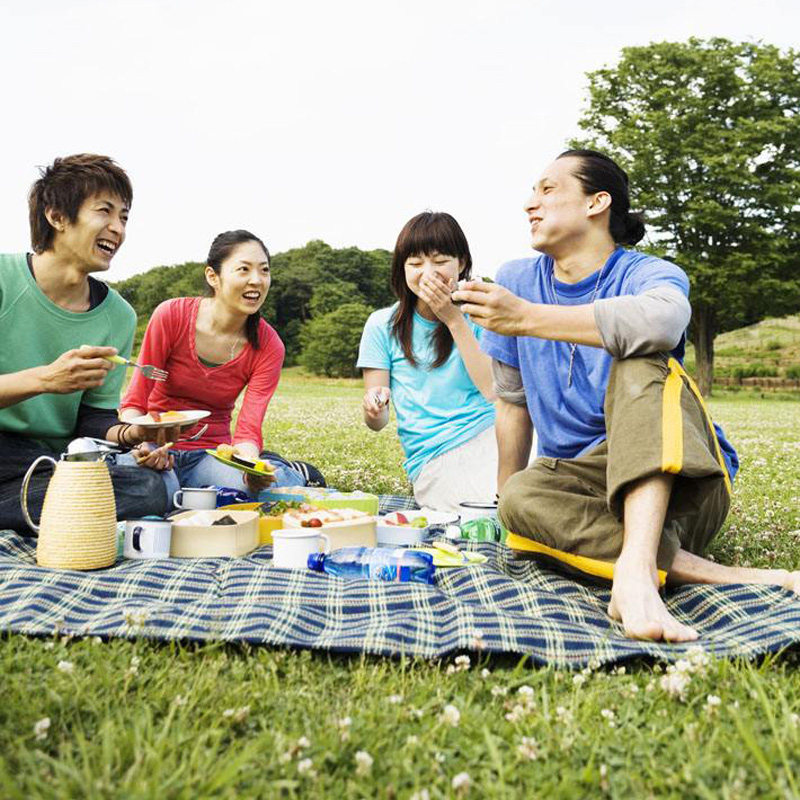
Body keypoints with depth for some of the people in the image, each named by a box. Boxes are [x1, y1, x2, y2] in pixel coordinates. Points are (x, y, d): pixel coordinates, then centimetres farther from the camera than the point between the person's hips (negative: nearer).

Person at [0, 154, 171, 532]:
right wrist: (44, 379, -29)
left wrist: (131, 433, -14)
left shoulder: (118, 316, 7)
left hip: (58, 458, 6)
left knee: (151, 490, -25)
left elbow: (94, 418, 8)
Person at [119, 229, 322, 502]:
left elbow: (248, 430, -13)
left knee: (267, 487, -32)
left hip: (211, 453, 1)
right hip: (158, 447, 0)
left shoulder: (268, 346, -8)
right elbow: (135, 402, -9)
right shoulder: (171, 315, -14)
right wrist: (140, 445, -31)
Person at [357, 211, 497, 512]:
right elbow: (377, 421, 5)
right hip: (434, 461, -3)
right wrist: (374, 407, -20)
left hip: (490, 433, 3)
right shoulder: (383, 325, 6)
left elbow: (495, 391, -5)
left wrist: (454, 320, -8)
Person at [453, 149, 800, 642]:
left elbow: (661, 322, -34)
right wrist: (505, 500, 11)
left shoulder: (651, 274, -6)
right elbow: (514, 402, 12)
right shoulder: (517, 280, 8)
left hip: (680, 484, -3)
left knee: (640, 363, -31)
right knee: (523, 496, -30)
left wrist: (526, 317, -33)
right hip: (591, 487, 4)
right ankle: (717, 574, -34)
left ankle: (637, 565, -49)